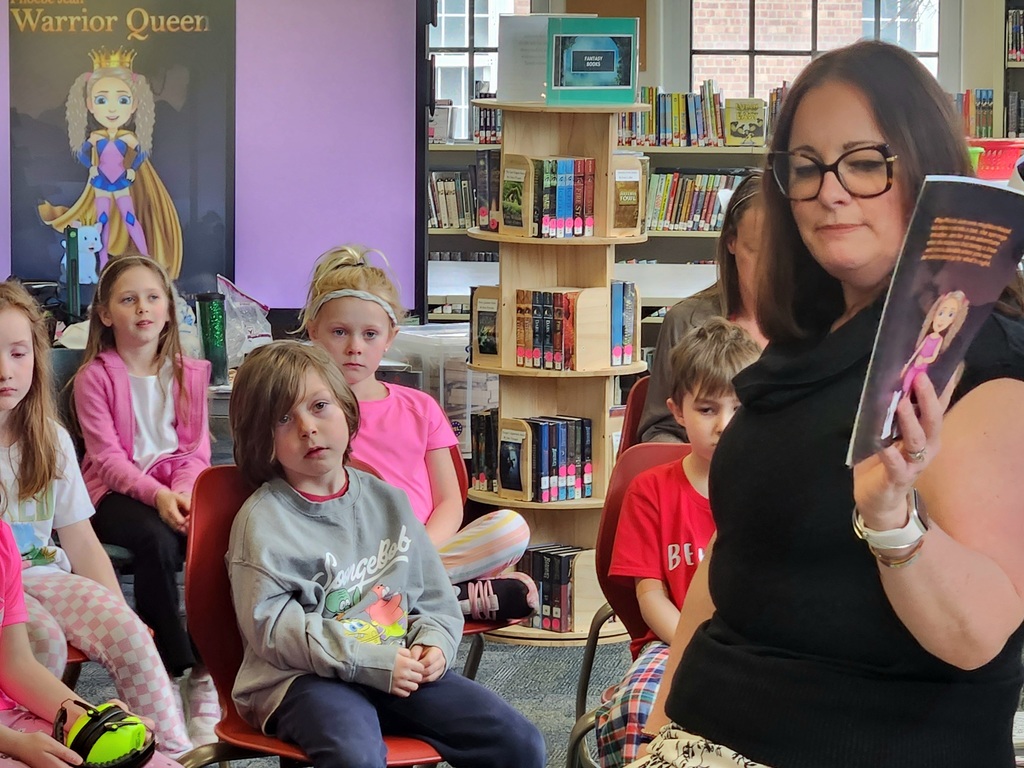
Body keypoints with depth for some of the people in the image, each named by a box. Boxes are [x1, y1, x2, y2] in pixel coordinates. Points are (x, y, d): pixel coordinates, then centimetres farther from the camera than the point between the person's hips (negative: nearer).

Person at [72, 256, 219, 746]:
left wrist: (185, 493, -15)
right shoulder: (95, 376, 1)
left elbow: (197, 449, 7)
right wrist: (157, 495, -22)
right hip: (116, 492, -3)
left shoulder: (188, 375, 13)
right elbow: (107, 455, -7)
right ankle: (176, 670, -25)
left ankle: (209, 673, -21)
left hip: (178, 489, 3)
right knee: (157, 542, -36)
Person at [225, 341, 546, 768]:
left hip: (400, 670, 5)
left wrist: (433, 643, -3)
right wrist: (370, 661, -17)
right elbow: (272, 627, -12)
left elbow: (433, 594, 19)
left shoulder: (388, 501, 13)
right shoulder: (262, 520, -3)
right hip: (304, 679, -5)